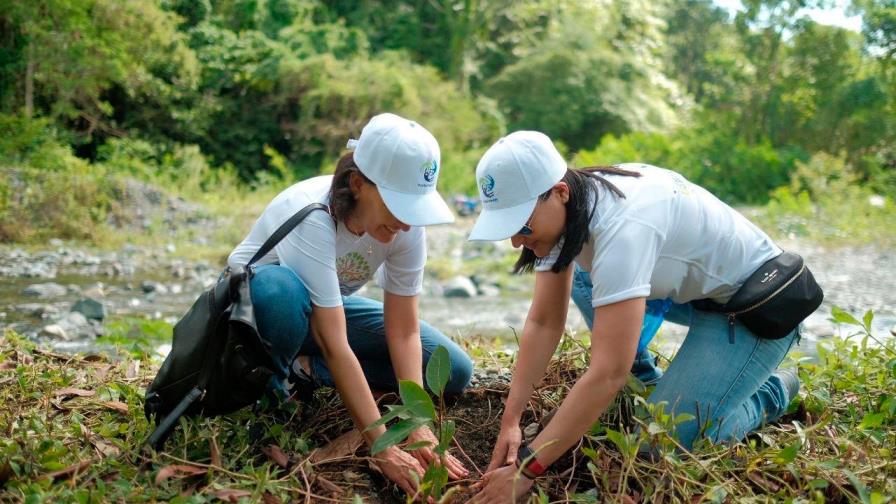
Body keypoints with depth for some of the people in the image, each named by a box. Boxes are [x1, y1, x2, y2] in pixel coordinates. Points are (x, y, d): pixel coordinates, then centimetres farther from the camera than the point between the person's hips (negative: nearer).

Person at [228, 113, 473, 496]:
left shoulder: (407, 225, -21)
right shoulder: (311, 216, -37)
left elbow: (404, 332, -19)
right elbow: (335, 346, -41)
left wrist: (419, 426, -31)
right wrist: (383, 448, -43)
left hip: (330, 305, 5)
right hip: (256, 300, -5)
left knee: (454, 371, -9)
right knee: (284, 290, -43)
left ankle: (305, 368, -5)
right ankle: (268, 391, -13)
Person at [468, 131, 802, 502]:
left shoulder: (621, 226, -37)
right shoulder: (565, 208, -11)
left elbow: (609, 373, -40)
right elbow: (543, 323, -9)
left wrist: (526, 468, -39)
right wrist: (510, 422, -16)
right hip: (692, 287, 8)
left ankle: (772, 393, 10)